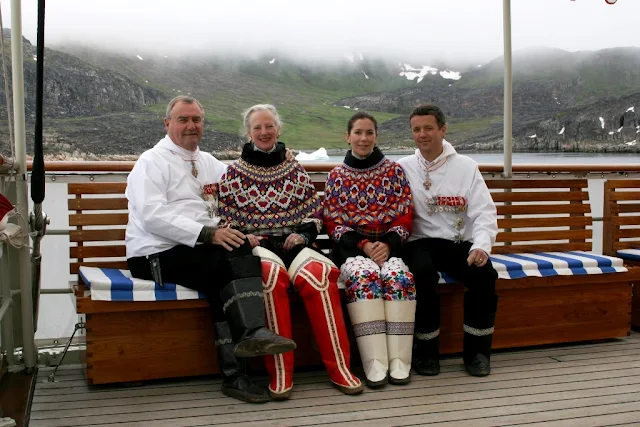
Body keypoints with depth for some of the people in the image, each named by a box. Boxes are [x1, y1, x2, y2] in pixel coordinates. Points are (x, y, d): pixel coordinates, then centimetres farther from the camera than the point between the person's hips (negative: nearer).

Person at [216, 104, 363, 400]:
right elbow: (225, 219, 12)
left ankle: (339, 367, -28)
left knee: (316, 274, -35)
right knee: (272, 273, -39)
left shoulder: (295, 170, 19)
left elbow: (314, 211, 16)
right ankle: (280, 373, -31)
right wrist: (242, 236, -7)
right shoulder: (234, 174, 15)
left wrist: (303, 233, -3)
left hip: (293, 243, 2)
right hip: (256, 246, -1)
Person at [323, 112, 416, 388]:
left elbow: (405, 215, 5)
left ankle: (399, 361, -30)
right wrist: (363, 244, -13)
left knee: (399, 278, -32)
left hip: (388, 245, 1)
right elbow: (332, 222, 4)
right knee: (364, 276, -34)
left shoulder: (394, 170, 11)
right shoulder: (336, 176, 11)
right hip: (351, 247, 0)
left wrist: (388, 244, -13)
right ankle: (374, 362, -35)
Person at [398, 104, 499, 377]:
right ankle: (426, 351, -14)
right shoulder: (403, 168, 8)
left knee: (484, 273, -28)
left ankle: (477, 350, -7)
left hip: (460, 242, 1)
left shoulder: (466, 166, 7)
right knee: (423, 272, -34)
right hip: (421, 242, -1)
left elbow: (484, 211, -1)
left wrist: (482, 245, -19)